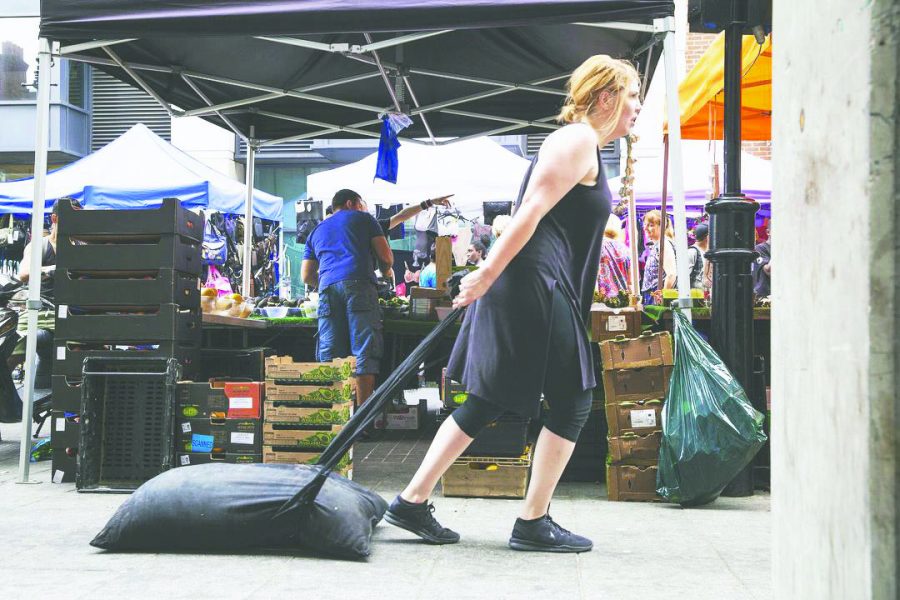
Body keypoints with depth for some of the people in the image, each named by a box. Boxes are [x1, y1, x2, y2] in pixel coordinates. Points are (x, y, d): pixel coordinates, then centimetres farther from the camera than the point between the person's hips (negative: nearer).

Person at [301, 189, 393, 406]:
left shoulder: (317, 231, 31)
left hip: (327, 288, 4)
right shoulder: (363, 218, 20)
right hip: (359, 284, -4)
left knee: (329, 356, 0)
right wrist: (386, 271, 33)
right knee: (365, 352, -9)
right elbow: (386, 257, 12)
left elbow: (306, 276, 26)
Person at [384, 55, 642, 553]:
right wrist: (488, 274, -20)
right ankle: (533, 523, 6)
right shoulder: (579, 139, -8)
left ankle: (412, 502, 14)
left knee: (487, 403, 11)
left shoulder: (583, 143, 24)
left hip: (524, 291, 10)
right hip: (534, 287, -10)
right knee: (572, 403, -1)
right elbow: (533, 210, -16)